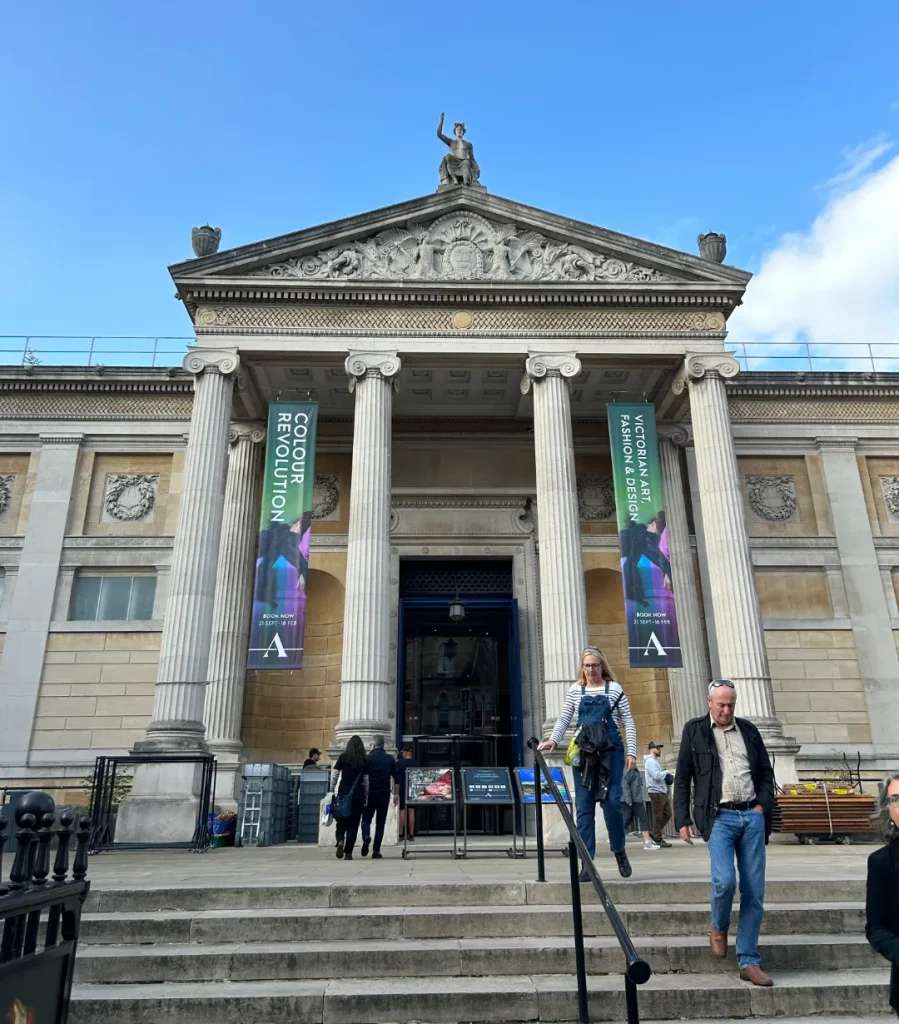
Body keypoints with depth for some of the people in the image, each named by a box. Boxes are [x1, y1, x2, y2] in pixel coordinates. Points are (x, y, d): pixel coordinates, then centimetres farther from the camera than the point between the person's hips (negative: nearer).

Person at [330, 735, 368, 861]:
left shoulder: (343, 757, 1)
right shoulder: (364, 760, 3)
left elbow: (334, 776, -1)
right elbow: (366, 781, 3)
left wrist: (332, 791, 6)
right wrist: (366, 798, 9)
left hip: (343, 793, 0)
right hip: (358, 796, 0)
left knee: (341, 822, 13)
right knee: (353, 824, 6)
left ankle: (340, 841, -13)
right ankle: (348, 853, 2)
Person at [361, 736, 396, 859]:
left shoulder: (368, 758, -4)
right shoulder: (390, 759, 5)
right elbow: (395, 777, 6)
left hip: (370, 793, -2)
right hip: (384, 794, 2)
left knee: (366, 818, 11)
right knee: (380, 822, 9)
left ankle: (366, 836, -18)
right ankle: (376, 850, 5)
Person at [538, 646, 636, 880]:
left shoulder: (614, 689, 5)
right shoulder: (576, 691, 11)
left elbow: (628, 722, 5)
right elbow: (564, 719, 13)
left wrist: (631, 752, -3)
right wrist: (553, 739, -3)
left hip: (611, 751, -2)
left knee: (612, 800, -10)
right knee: (584, 806, 0)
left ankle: (619, 850, 15)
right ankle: (587, 862, 6)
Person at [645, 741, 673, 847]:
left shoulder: (656, 761, 21)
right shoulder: (650, 761, -11)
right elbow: (656, 775, -22)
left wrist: (668, 777, 4)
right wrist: (666, 772, -7)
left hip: (662, 792, 10)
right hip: (656, 792, -10)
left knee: (667, 814, 12)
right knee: (658, 816, -4)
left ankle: (654, 832, 21)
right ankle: (658, 840, 3)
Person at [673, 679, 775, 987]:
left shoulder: (748, 730, 14)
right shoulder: (694, 730, 4)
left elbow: (766, 772, 18)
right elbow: (682, 778, 4)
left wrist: (763, 805, 2)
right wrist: (682, 820, -2)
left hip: (753, 816, 3)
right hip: (719, 816, -3)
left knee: (754, 892, 3)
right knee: (725, 880, -19)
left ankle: (749, 962, 15)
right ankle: (718, 927, 13)